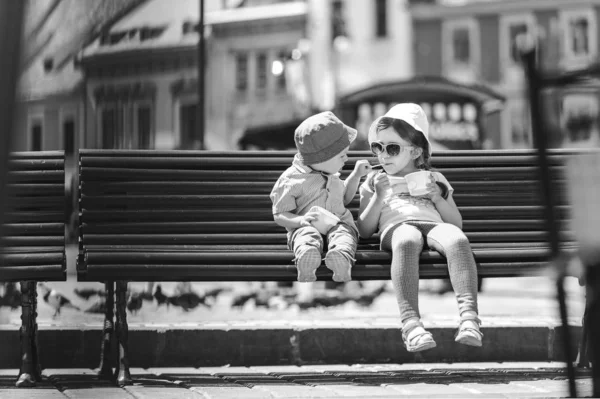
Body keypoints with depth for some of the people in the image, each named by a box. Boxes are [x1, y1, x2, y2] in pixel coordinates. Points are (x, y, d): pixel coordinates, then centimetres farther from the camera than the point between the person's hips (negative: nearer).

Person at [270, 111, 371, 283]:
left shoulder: (331, 175, 25)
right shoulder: (291, 180, 1)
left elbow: (344, 198, 41)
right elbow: (279, 215, 0)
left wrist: (356, 175, 30)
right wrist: (301, 220, -20)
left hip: (338, 222, 4)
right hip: (307, 226, -4)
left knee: (344, 233, -36)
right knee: (308, 238, -42)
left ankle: (342, 259, -67)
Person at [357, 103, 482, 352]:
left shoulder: (434, 179, 32)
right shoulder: (374, 181, 30)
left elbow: (457, 223, 23)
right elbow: (364, 231, 18)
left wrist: (437, 197, 7)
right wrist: (379, 197, 5)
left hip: (434, 226, 2)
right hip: (397, 227, -2)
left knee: (457, 239, -39)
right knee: (407, 240, -44)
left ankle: (468, 316, -56)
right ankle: (410, 322, -60)